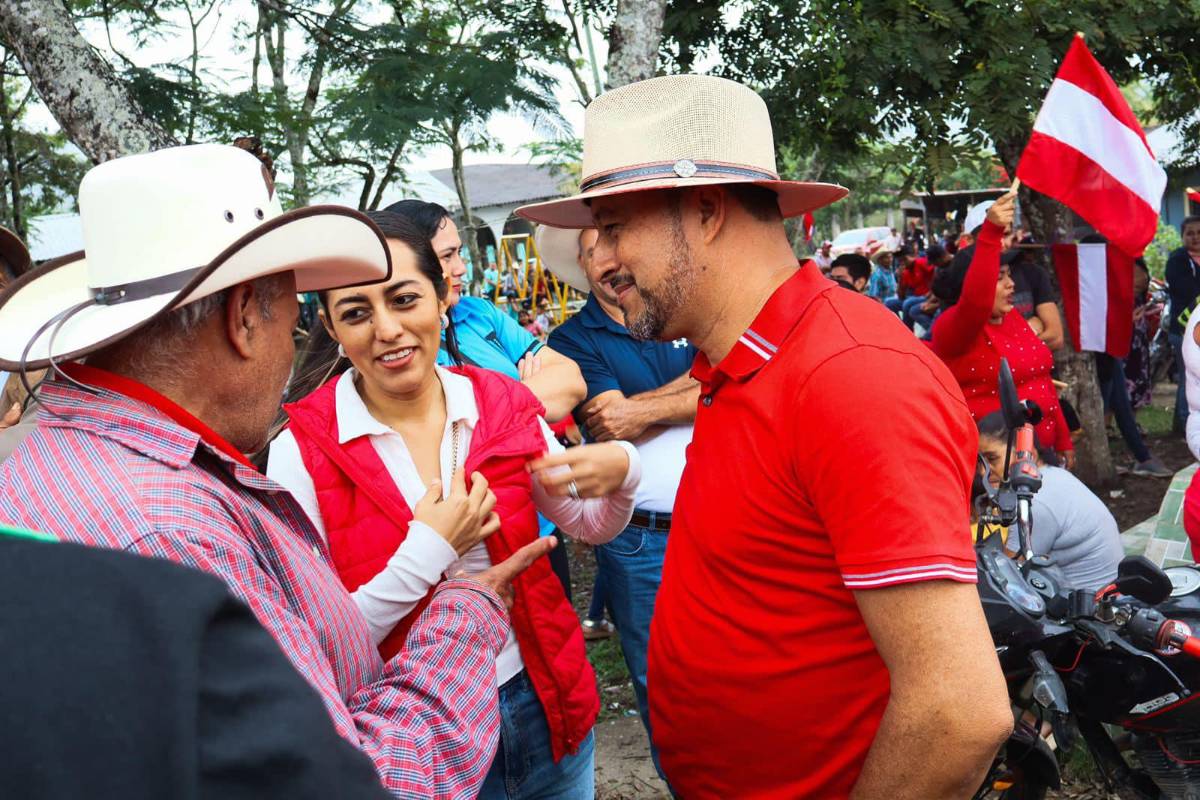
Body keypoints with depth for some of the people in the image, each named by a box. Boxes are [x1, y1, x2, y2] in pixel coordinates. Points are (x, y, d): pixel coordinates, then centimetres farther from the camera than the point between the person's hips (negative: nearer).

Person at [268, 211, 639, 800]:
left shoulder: (502, 405, -6)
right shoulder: (302, 451, -15)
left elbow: (590, 526, 7)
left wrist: (620, 473, -13)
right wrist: (428, 551, -23)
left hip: (547, 707, 4)